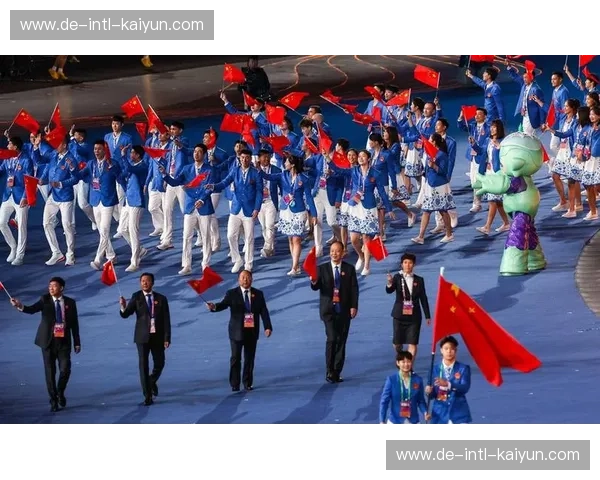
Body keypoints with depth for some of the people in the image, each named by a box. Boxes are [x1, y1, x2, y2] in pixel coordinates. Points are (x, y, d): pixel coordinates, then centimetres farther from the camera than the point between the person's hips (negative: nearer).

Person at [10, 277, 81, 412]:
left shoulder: (70, 303, 3)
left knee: (65, 369, -7)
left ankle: (60, 393, 20)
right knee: (50, 372, 3)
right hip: (48, 340, 0)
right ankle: (53, 401, 14)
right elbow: (32, 309, -18)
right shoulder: (45, 300, -1)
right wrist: (21, 306, -39)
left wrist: (77, 342, 7)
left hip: (64, 341, 0)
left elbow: (74, 323, 8)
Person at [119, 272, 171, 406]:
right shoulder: (136, 297, 0)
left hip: (157, 336, 1)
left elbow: (166, 320, 2)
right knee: (144, 365, -4)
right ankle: (147, 396, 1)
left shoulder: (161, 299, 2)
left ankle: (152, 382, 41)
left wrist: (167, 338, -5)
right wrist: (123, 307, -31)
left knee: (159, 364, 9)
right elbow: (126, 314, -8)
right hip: (143, 336, -1)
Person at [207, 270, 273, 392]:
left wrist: (268, 327, -9)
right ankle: (234, 384, 4)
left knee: (250, 358, 8)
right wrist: (214, 307, -39)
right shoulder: (232, 294, -1)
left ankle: (248, 383, 18)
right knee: (236, 358, -1)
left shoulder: (258, 294, 6)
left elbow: (264, 311, 2)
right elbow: (223, 304, -16)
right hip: (237, 331, -2)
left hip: (252, 331, 2)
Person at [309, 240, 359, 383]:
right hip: (328, 309, -2)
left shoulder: (349, 269, 6)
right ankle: (330, 371, -10)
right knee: (332, 338, -16)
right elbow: (316, 287, -3)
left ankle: (337, 372, 11)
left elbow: (354, 289, 4)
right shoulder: (322, 269, 5)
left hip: (344, 310, 2)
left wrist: (354, 306, -6)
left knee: (341, 341, 5)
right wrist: (314, 282, -26)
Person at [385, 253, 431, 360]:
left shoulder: (419, 280, 4)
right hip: (400, 315, 0)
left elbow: (423, 299, 8)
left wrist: (427, 316, 7)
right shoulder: (397, 278, -2)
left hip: (414, 315, 0)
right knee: (397, 343, 9)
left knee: (412, 343, -7)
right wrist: (389, 283, -41)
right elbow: (389, 291, -18)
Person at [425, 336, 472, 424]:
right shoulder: (435, 369, 4)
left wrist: (448, 384, -33)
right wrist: (429, 391, -23)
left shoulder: (463, 368, 0)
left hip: (459, 414, -1)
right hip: (440, 414, 1)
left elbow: (465, 388, -16)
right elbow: (432, 394, 2)